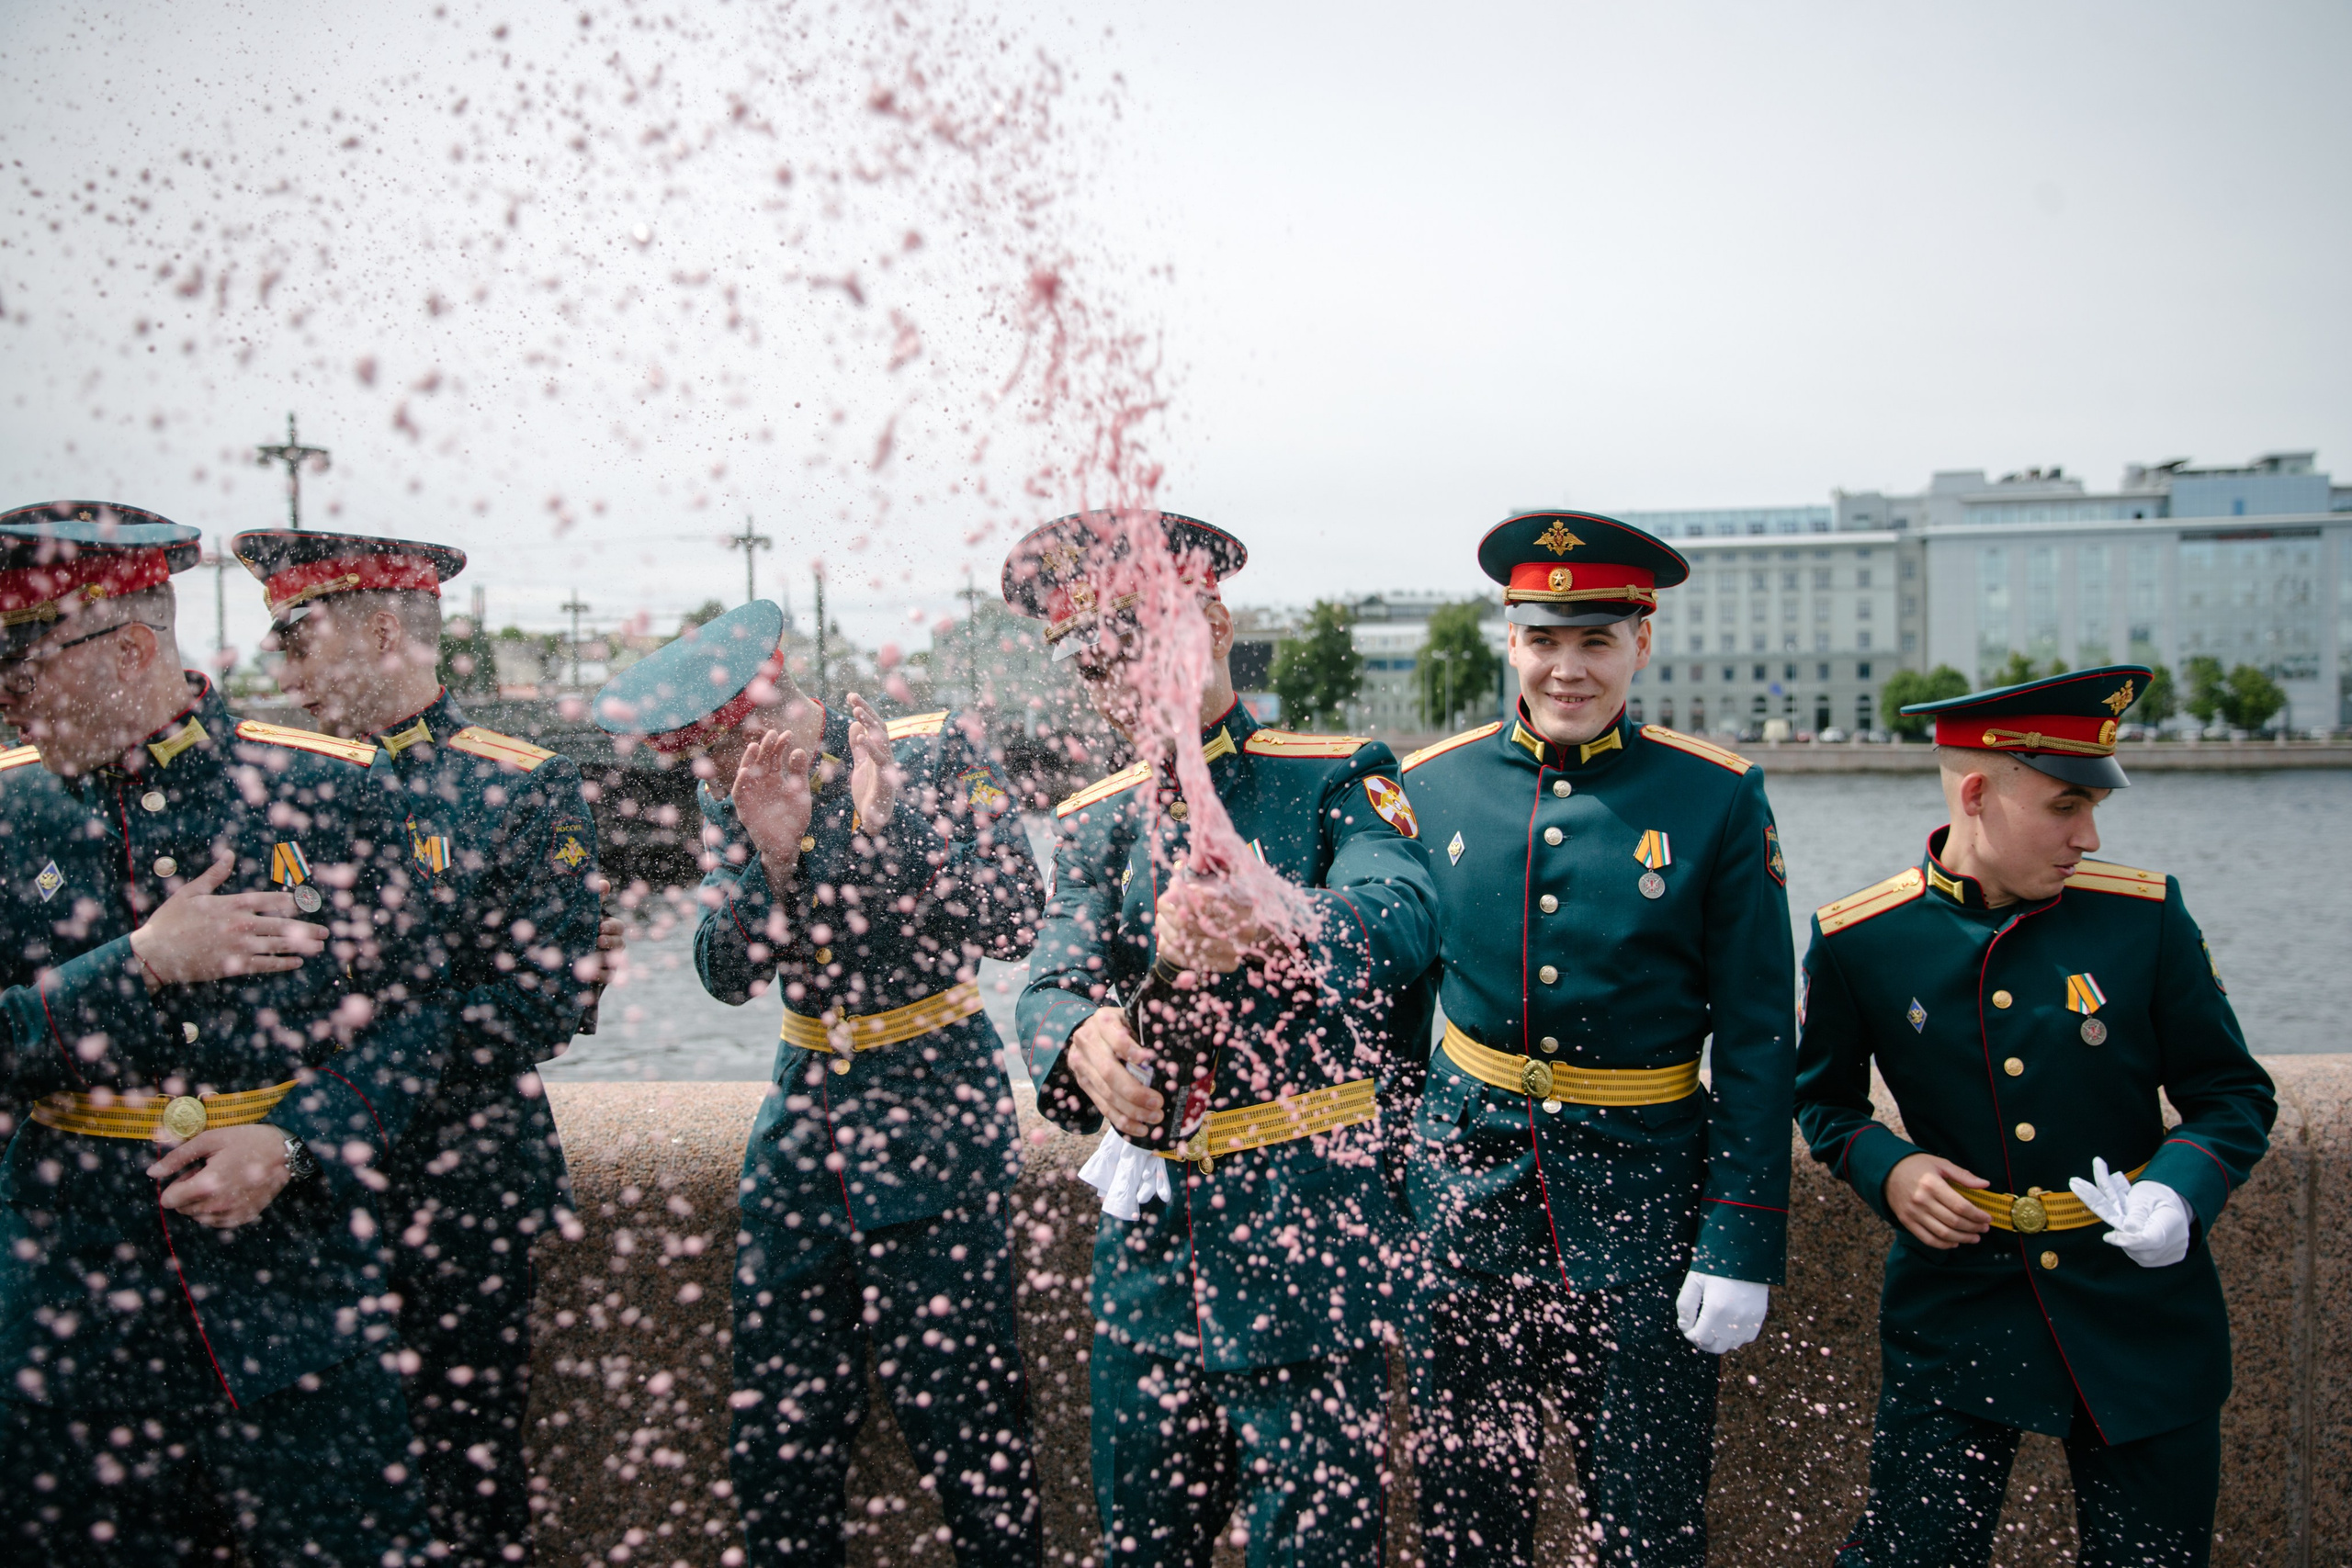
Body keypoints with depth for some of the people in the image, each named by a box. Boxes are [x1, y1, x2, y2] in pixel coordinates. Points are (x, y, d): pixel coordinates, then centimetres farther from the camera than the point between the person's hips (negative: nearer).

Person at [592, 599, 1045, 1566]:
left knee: (970, 1436, 0)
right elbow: (729, 976, -3)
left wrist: (888, 816, -24)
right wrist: (769, 854, -20)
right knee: (775, 1450, 9)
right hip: (803, 1121, 4)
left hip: (934, 1124, -4)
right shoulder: (729, 799, 4)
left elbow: (1011, 925, -14)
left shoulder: (939, 752, -8)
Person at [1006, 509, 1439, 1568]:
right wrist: (1081, 1038, -30)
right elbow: (1051, 982, -5)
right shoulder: (1094, 825, 10)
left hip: (1308, 1224, -5)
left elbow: (1400, 919, -24)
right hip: (1148, 1231, 5)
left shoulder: (1337, 778, -4)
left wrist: (1266, 919, -47)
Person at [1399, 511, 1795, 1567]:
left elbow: (1758, 1040, -6)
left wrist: (1742, 1243, -10)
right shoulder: (1433, 785, 0)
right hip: (1466, 1182, 2)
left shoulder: (1718, 798, -7)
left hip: (1641, 1194, -2)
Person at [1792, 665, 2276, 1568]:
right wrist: (1886, 1168, -11)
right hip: (1956, 1313, -1)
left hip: (2141, 1312, 2)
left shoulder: (2144, 912, -5)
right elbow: (1822, 1096, 9)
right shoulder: (1857, 940, -7)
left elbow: (2235, 1096, 2)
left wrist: (2179, 1190, -17)